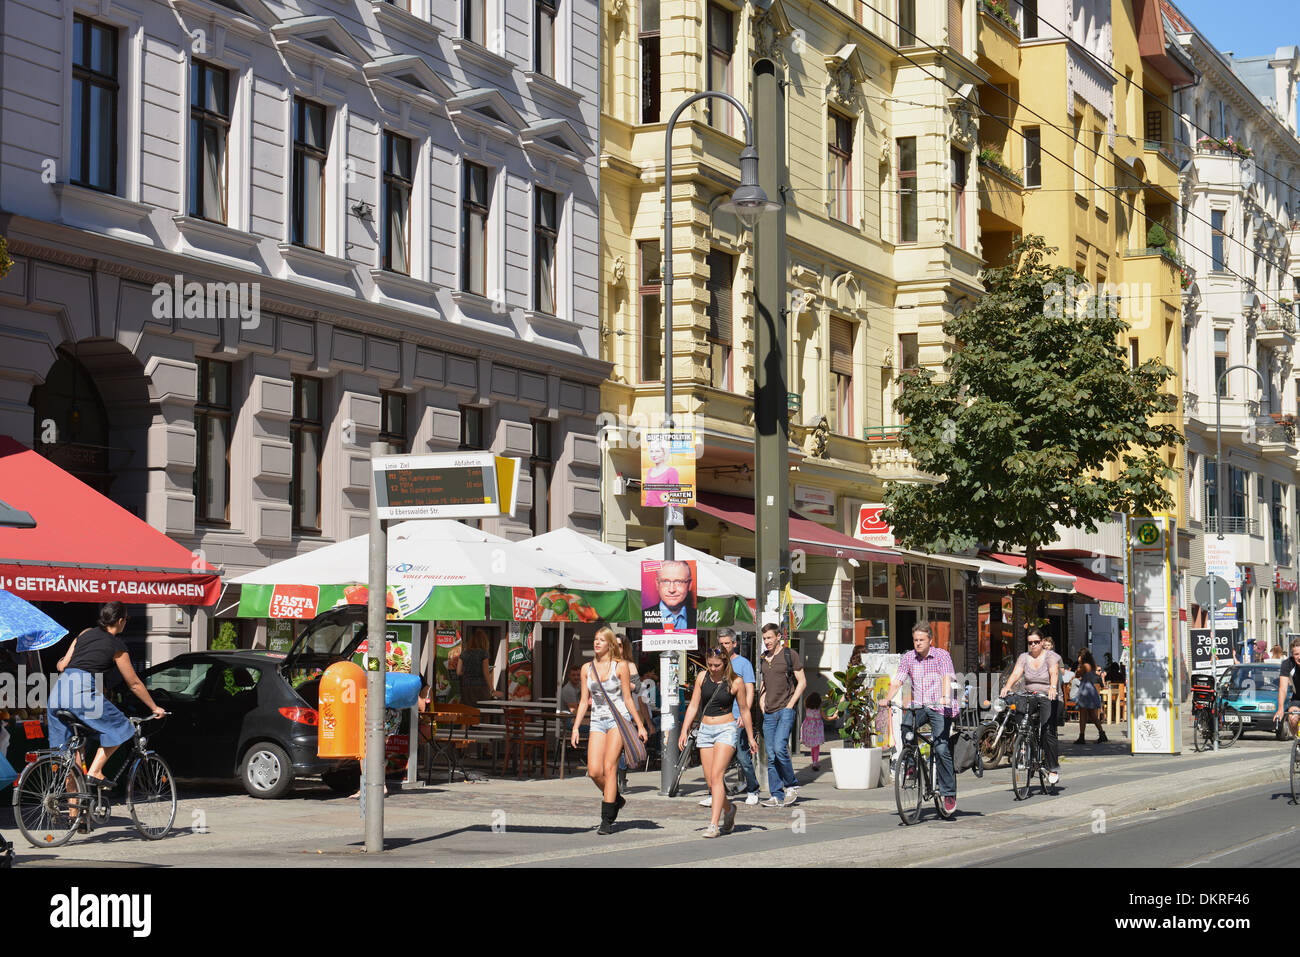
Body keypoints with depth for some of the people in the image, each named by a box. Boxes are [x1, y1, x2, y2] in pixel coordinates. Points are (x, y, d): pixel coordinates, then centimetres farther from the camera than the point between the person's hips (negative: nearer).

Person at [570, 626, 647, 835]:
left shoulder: (620, 666, -1)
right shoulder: (587, 668, 11)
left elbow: (628, 698, 2)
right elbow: (584, 701, 13)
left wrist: (640, 725, 0)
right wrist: (576, 727, 7)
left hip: (619, 718, -4)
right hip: (597, 722, 4)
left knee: (609, 768, -12)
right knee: (594, 771, -8)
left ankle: (607, 820, -8)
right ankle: (616, 799, 21)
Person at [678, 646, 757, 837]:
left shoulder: (735, 681, -6)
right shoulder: (702, 677, 4)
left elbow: (744, 711, 4)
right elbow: (693, 706, 8)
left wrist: (750, 737, 9)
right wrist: (684, 731, 0)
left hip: (726, 730, -4)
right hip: (705, 730, 5)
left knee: (716, 776, -17)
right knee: (710, 780, 4)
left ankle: (714, 824, -18)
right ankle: (728, 808, 31)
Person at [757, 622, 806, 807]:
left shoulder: (790, 656, -2)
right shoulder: (763, 660, 16)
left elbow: (802, 682, -2)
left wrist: (790, 704, -9)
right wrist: (762, 703, 13)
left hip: (785, 710, -6)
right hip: (769, 713, 6)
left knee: (780, 748, -20)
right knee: (771, 756, 2)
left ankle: (792, 786, -2)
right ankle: (776, 796, 4)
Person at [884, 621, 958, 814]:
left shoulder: (942, 656, -4)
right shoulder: (908, 658, 7)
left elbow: (947, 678, -19)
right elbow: (897, 681, 1)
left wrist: (945, 697, -37)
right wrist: (887, 699, -16)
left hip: (940, 708, -3)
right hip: (918, 705, 3)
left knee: (941, 748, -14)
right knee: (904, 728, -28)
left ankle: (948, 793, -3)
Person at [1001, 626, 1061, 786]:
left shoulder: (1050, 658, -2)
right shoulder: (1024, 658, 8)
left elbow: (1054, 673, -20)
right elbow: (1016, 673, -7)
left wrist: (1053, 687, -41)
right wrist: (1007, 687, -27)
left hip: (1048, 698, -4)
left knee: (1048, 731, -19)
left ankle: (1053, 768, -12)